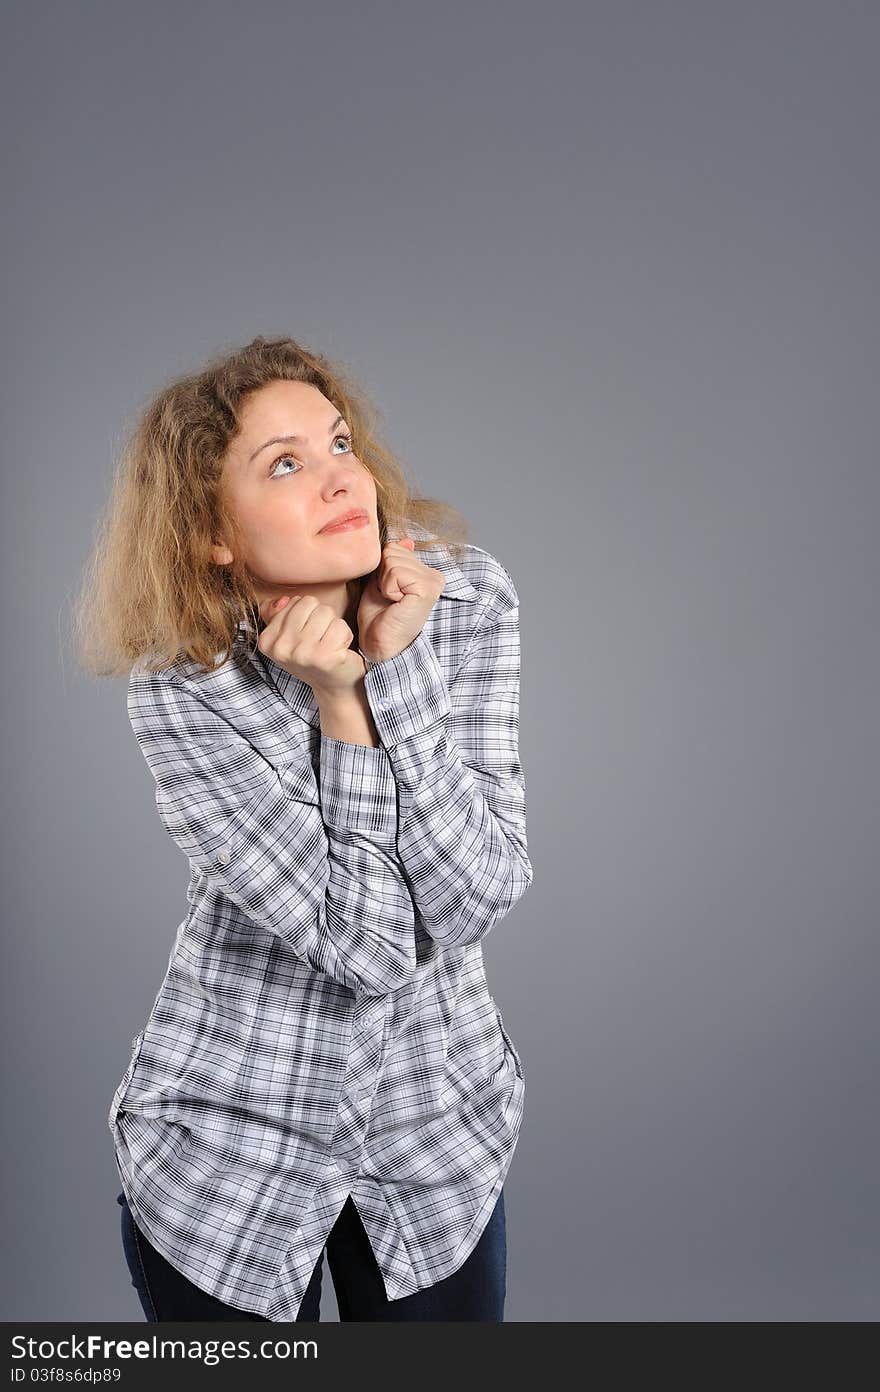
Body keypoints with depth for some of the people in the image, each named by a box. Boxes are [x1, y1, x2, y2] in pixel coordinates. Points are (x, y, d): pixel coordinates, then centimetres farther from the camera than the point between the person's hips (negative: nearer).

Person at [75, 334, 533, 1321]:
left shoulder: (467, 599, -13)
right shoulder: (181, 695, -21)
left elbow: (473, 902, -18)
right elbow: (367, 948, -23)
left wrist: (397, 667, -25)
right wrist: (339, 701, -26)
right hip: (230, 1151, -2)